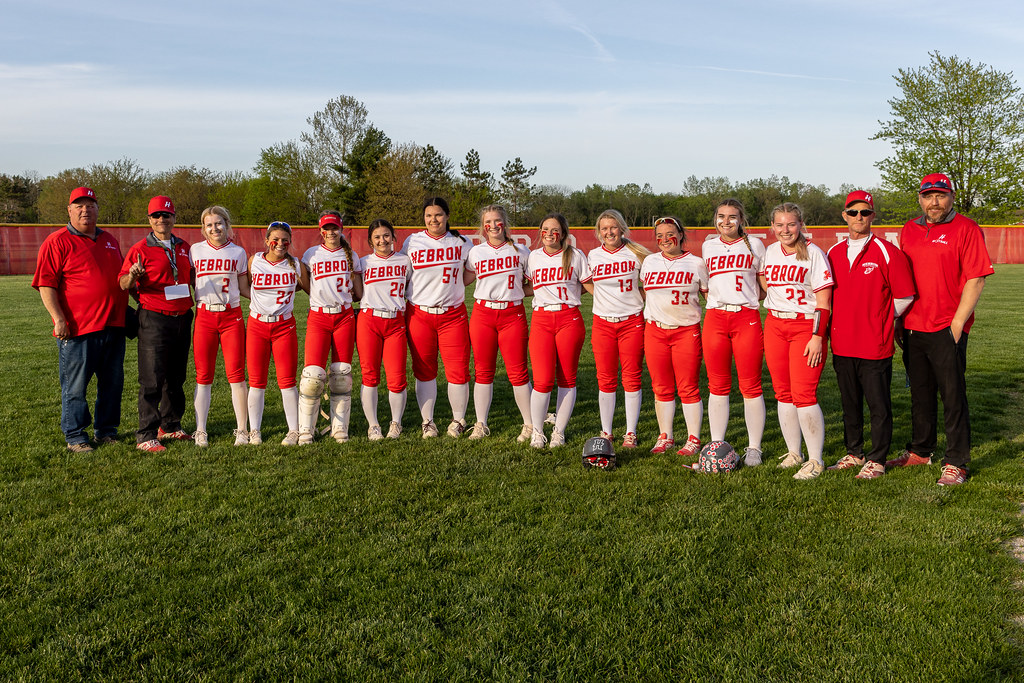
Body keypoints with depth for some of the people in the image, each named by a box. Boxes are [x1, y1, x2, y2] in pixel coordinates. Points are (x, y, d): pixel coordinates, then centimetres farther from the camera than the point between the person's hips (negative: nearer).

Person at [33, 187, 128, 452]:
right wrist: (58, 318, -16)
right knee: (75, 386, 2)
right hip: (77, 329, -6)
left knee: (112, 383, 11)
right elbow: (45, 283, -8)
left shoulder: (109, 240, 18)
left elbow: (121, 277, 29)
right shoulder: (57, 241, -3)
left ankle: (106, 431, 23)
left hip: (113, 326, 6)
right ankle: (75, 437, 13)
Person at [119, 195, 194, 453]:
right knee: (152, 380, -7)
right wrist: (132, 275, -28)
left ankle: (170, 426, 25)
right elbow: (123, 284, -6)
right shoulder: (140, 249, -2)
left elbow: (192, 276, 25)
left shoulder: (184, 247, 14)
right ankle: (146, 436, -2)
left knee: (176, 377, 13)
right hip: (154, 319, -6)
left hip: (182, 318, 6)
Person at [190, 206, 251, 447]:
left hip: (231, 316, -1)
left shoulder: (238, 252, 7)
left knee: (236, 374, -4)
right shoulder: (195, 250, 8)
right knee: (203, 375, 1)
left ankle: (242, 430, 4)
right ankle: (201, 431, 8)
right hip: (204, 317, 1)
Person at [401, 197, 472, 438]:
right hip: (419, 314, 1)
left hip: (453, 314, 0)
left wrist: (449, 288, 2)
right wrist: (424, 289, 2)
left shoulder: (461, 243, 6)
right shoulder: (412, 242, 5)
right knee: (424, 370, 6)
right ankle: (427, 422, 19)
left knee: (458, 370, -4)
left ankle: (458, 420, 14)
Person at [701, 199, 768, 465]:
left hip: (746, 317, -2)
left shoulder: (754, 244, 7)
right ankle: (716, 445, 12)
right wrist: (716, 298, 11)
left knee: (750, 386, -2)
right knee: (717, 386, 3)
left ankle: (754, 448, 7)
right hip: (715, 317, 2)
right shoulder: (708, 246, 14)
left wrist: (751, 298, -1)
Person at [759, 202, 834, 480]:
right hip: (774, 325, 6)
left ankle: (816, 460, 1)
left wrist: (817, 337, -16)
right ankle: (794, 453, 20)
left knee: (803, 394, -9)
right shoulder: (769, 252, 10)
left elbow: (823, 301, -9)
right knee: (783, 393, 7)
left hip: (806, 325, -5)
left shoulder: (813, 253, -6)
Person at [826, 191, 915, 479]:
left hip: (875, 345, -5)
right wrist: (841, 322, 11)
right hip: (841, 343, 5)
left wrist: (881, 321, 6)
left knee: (878, 405, 1)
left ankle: (877, 460, 12)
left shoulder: (887, 252, -5)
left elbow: (904, 296, -2)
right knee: (849, 403, 15)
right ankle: (854, 453, 28)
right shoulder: (834, 253, 10)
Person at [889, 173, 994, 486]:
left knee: (953, 397, -1)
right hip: (912, 328, 6)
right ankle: (921, 451, 29)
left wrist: (958, 322, -15)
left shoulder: (966, 229, -4)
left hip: (947, 330, -6)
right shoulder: (908, 231, 13)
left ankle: (956, 463, 7)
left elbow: (976, 279, -10)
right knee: (920, 395, 16)